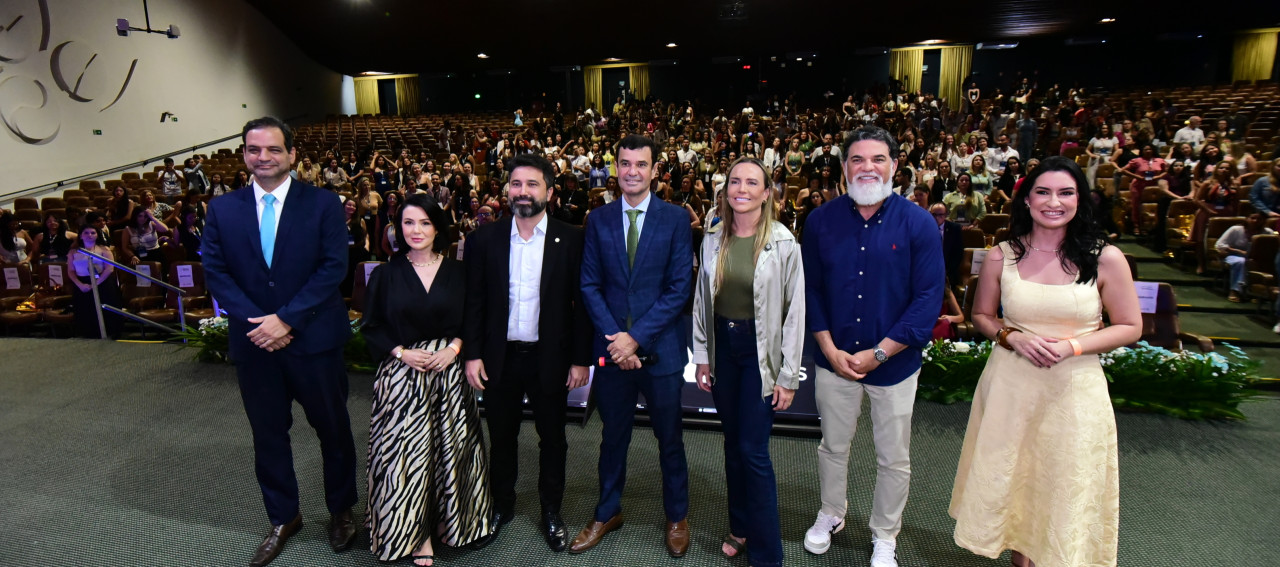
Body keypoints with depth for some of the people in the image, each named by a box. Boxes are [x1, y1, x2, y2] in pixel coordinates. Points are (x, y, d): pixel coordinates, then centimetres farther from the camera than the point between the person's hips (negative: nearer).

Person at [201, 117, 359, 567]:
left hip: (314, 339, -3)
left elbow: (333, 267, -12)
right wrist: (255, 322, -12)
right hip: (253, 343, 3)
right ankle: (282, 518, 34)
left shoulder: (323, 204, -6)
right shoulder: (222, 209, 4)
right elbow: (215, 271, 1)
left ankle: (341, 509, 32)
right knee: (268, 433, 15)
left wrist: (286, 318, -17)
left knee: (333, 428, 11)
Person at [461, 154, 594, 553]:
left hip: (550, 358, -1)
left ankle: (551, 511, 33)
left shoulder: (570, 240, -5)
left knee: (552, 439, 13)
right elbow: (474, 301, 2)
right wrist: (472, 354, -3)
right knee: (501, 437, 17)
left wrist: (581, 359, -6)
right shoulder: (485, 239, 0)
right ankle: (502, 505, 39)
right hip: (499, 357, 2)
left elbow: (582, 302, -4)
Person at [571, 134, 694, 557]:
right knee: (613, 436, 17)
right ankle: (608, 513, 37)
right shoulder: (599, 220, 3)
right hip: (611, 347, 2)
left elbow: (680, 288, -9)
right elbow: (590, 286, 2)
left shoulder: (675, 219, -4)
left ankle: (677, 516, 34)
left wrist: (637, 337, -15)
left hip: (660, 348, -2)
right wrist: (615, 338, -10)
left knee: (669, 438, 14)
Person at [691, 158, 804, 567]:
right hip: (722, 347, 4)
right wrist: (702, 357, 5)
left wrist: (788, 376, -9)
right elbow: (701, 302, 7)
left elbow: (795, 311, -9)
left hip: (761, 351, -4)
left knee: (753, 450, -1)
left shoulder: (783, 244, -10)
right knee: (732, 444, 15)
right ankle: (740, 527, 35)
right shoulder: (713, 241, 2)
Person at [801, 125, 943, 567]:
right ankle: (831, 514, 44)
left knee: (894, 459, 14)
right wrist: (831, 350, -9)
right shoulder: (821, 221, -5)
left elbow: (928, 299, -12)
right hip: (835, 359, 2)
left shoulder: (918, 224, -11)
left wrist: (877, 353, -16)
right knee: (833, 446, 19)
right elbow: (810, 288, -1)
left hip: (894, 362, -1)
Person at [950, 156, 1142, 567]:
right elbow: (981, 316, 9)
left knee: (1066, 488, 9)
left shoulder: (1105, 259, -6)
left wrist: (1072, 345, -15)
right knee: (1011, 477, 13)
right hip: (1010, 386, 1)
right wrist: (1013, 337, -12)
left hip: (1074, 390, -1)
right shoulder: (1002, 256, -2)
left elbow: (1130, 327, 1)